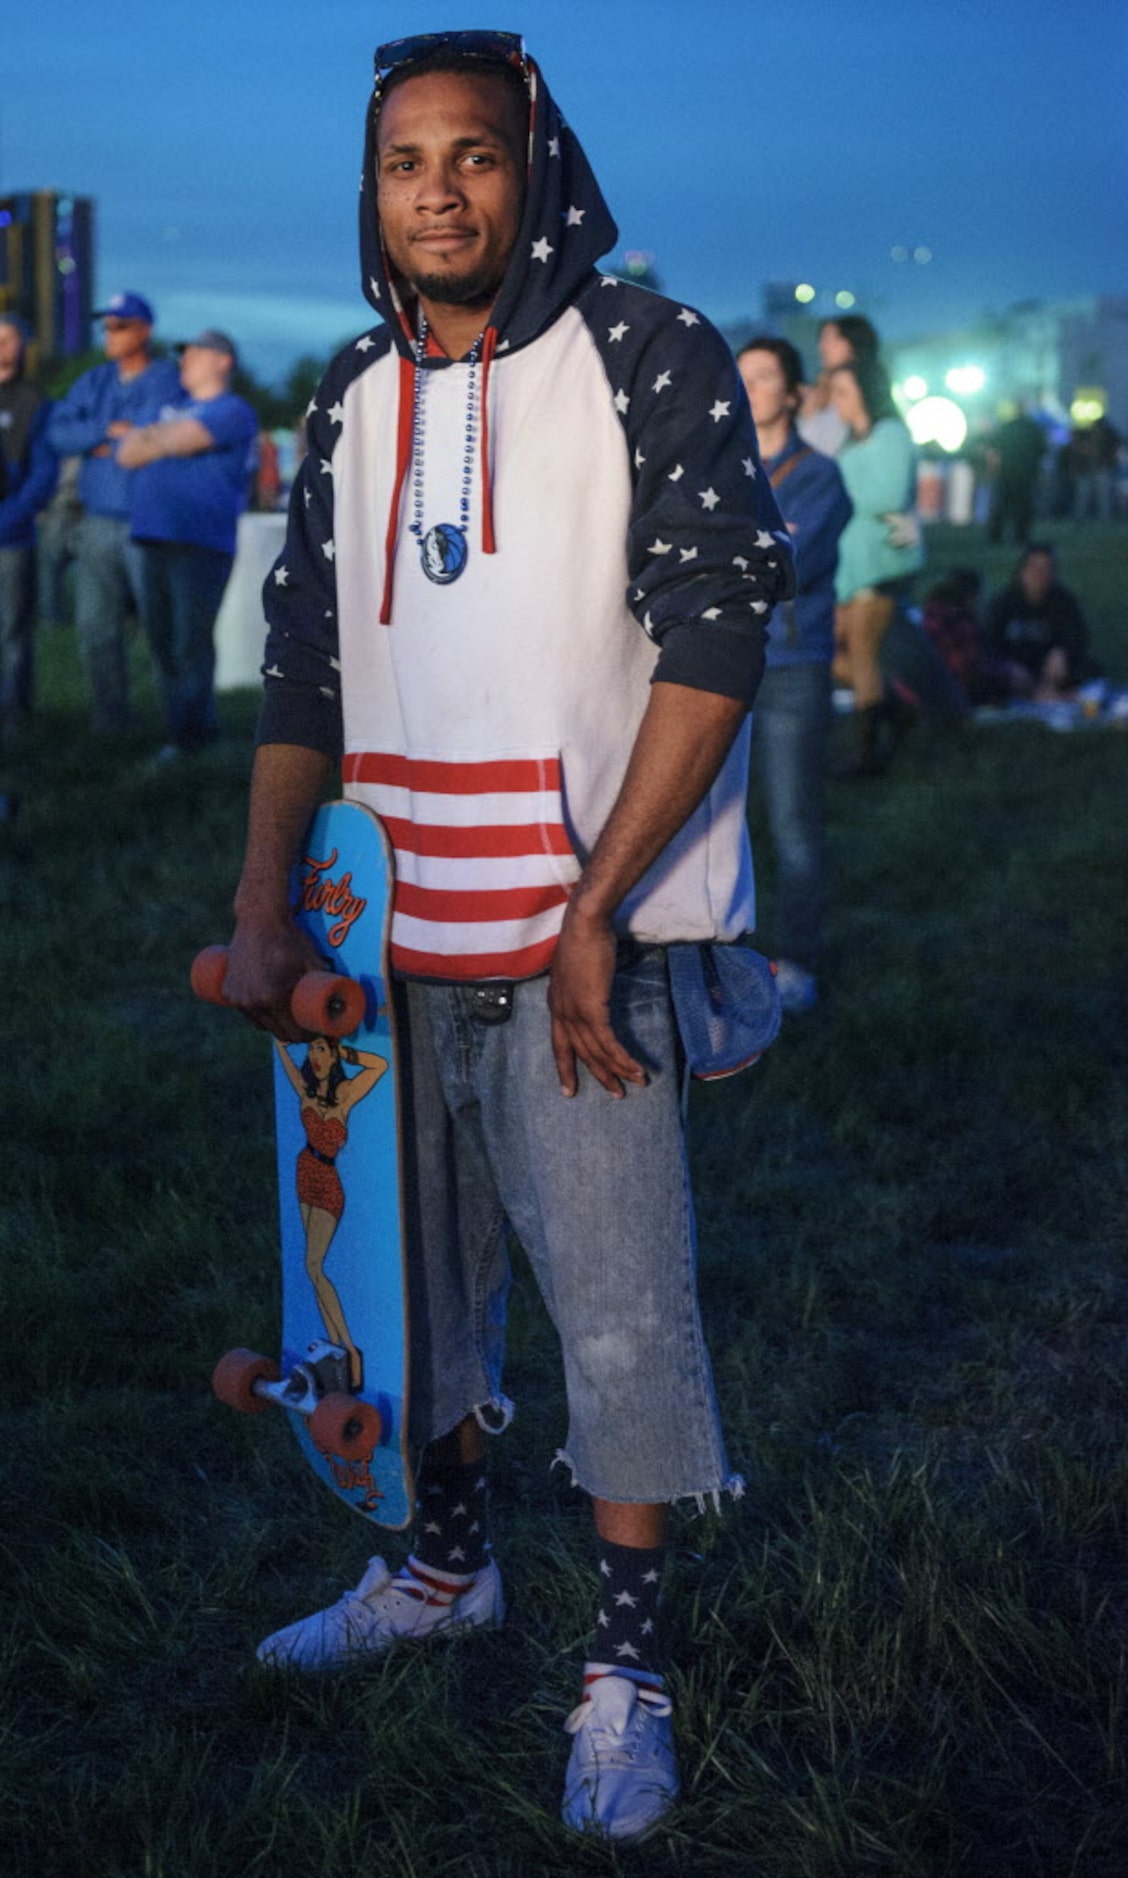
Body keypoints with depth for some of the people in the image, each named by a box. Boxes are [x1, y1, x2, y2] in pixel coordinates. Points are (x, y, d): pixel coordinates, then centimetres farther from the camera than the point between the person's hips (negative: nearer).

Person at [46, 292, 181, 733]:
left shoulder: (168, 380, -3)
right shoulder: (94, 382, 16)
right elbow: (58, 432, 5)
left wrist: (98, 446, -3)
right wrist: (108, 429, -9)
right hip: (97, 522, 6)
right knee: (95, 626, 5)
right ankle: (108, 716, 14)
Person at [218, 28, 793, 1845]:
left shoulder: (649, 357, -8)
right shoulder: (356, 399, 9)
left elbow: (714, 642, -13)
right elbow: (306, 666, 13)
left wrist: (590, 917, -17)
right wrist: (264, 904, 4)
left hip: (584, 928, -6)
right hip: (402, 936, 6)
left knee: (616, 1300, -4)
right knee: (424, 1265, 17)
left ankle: (629, 1663, 11)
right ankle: (446, 1563, 37)